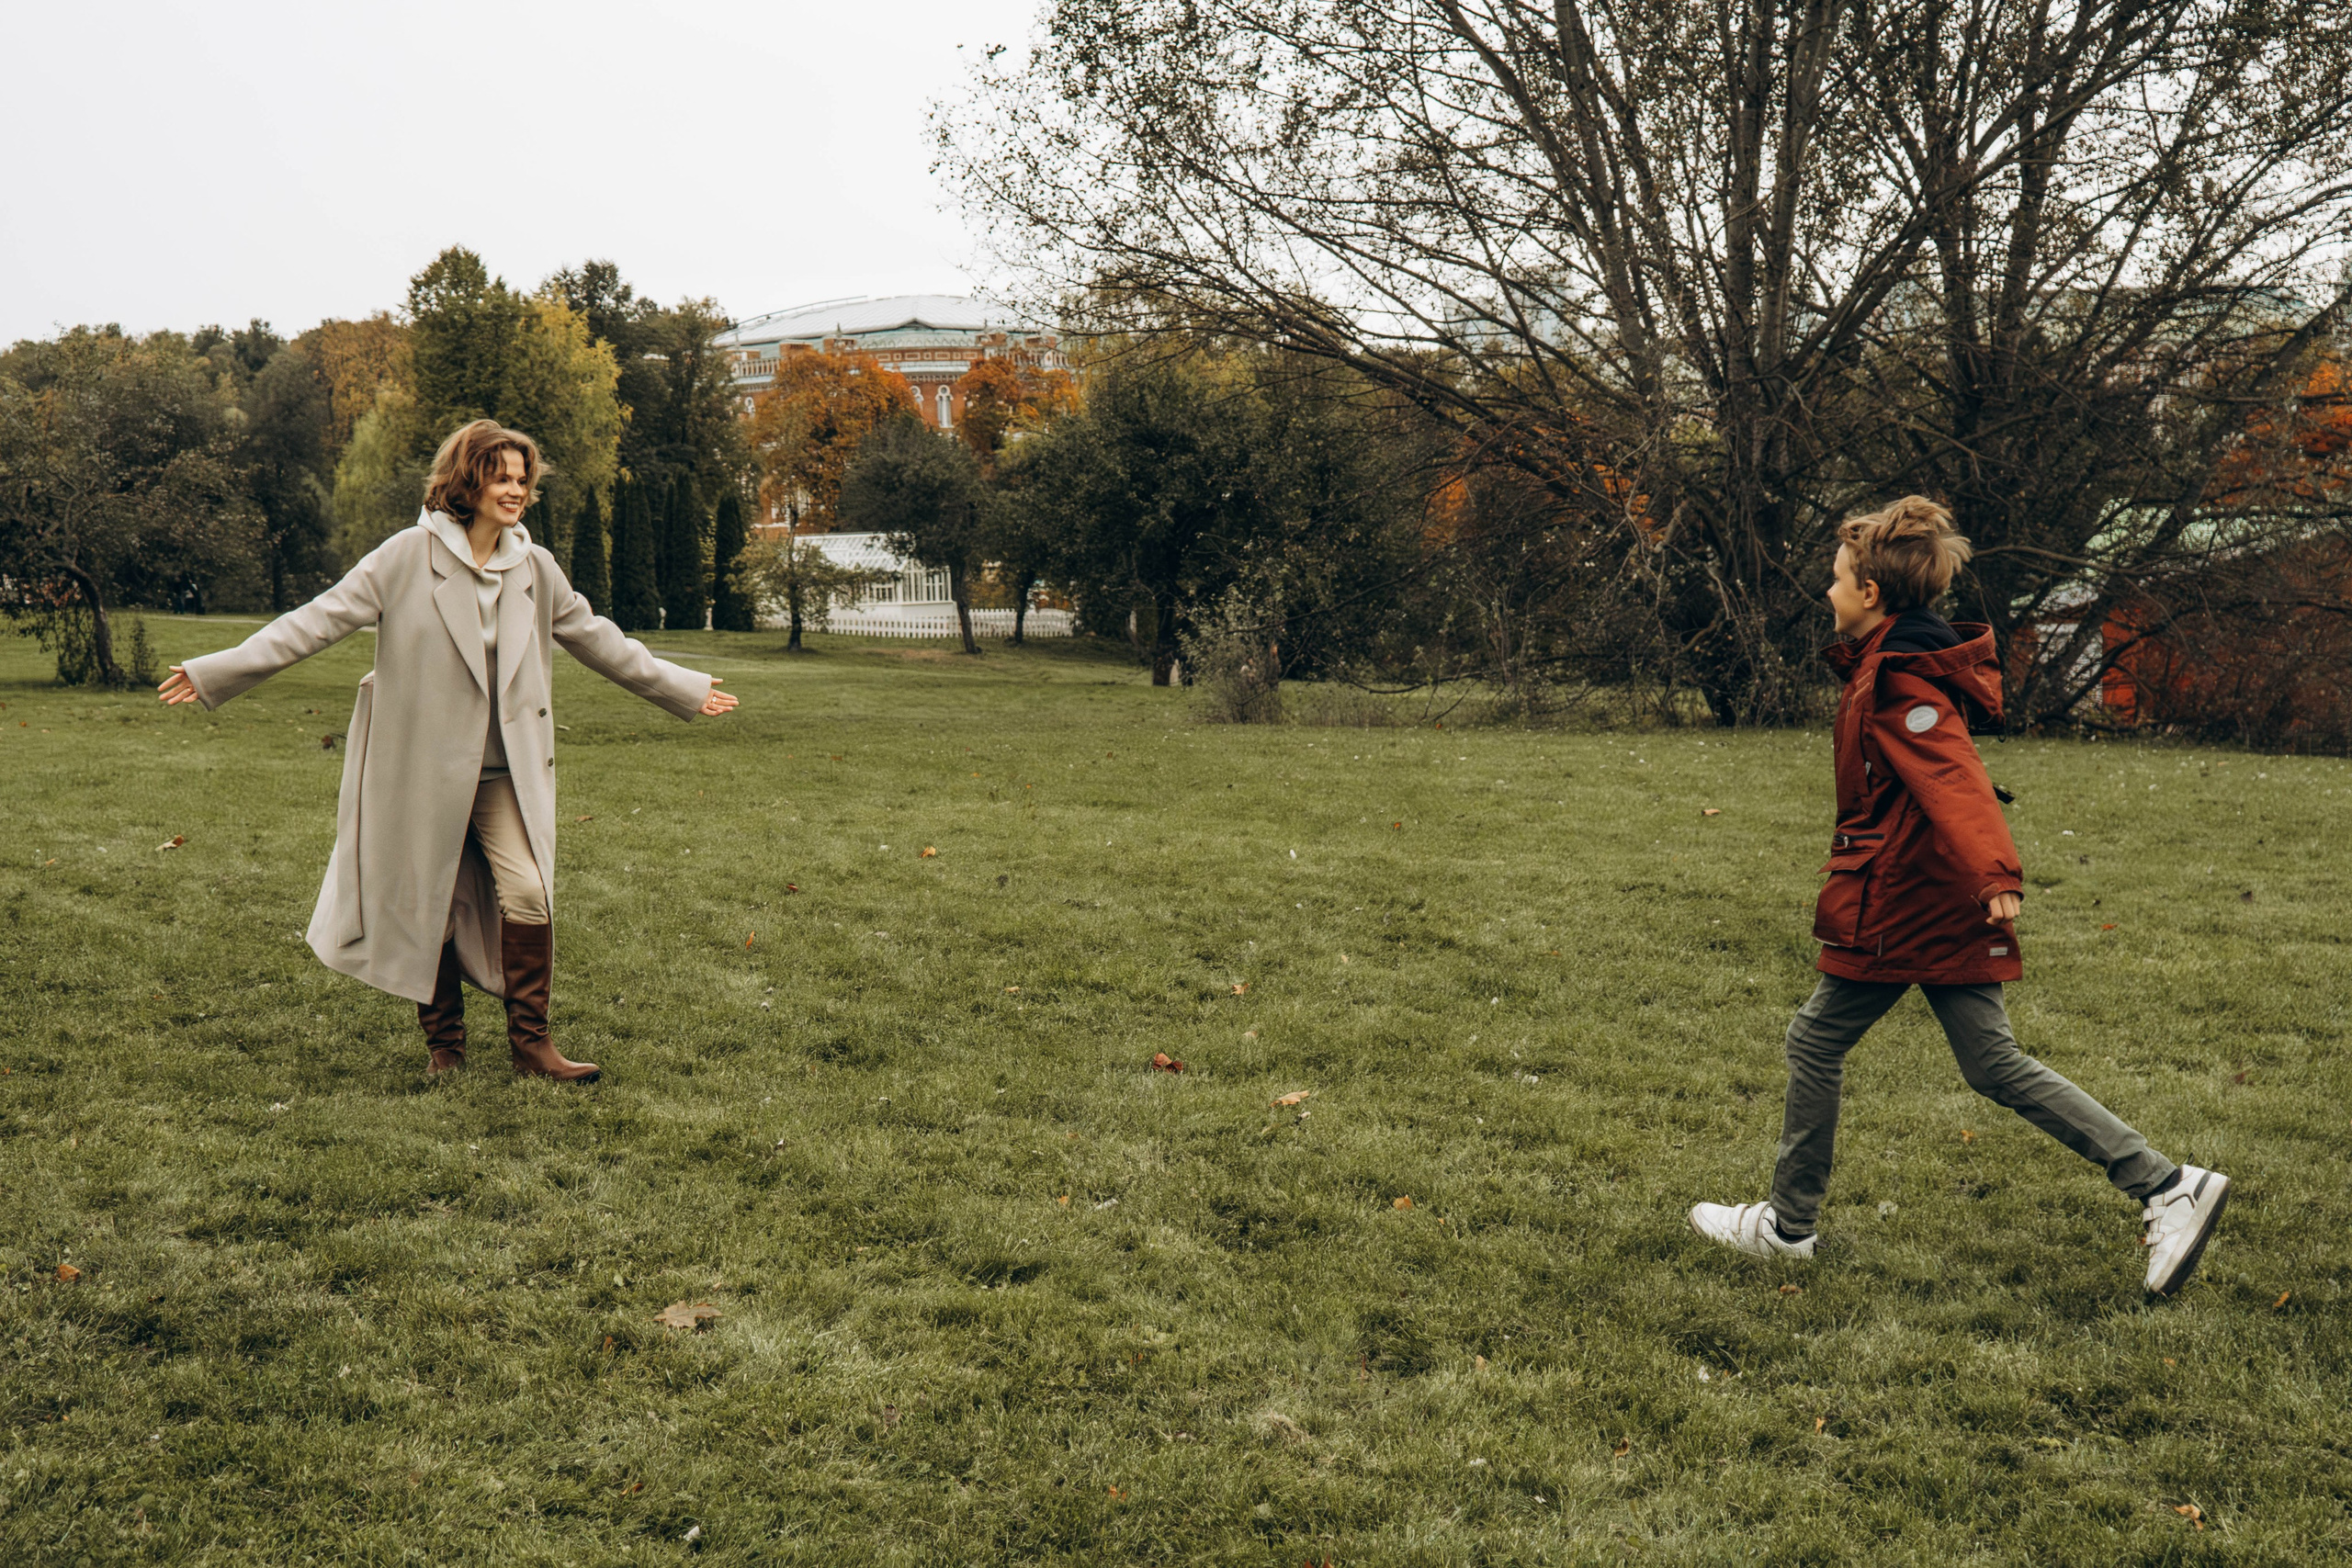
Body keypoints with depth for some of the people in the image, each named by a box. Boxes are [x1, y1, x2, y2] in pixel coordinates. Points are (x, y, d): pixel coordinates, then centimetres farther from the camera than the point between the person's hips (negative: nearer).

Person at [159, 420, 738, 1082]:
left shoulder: (535, 569, 6)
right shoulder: (409, 556, -7)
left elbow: (596, 638, 18)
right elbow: (321, 618, -7)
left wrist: (685, 689, 25)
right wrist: (216, 671, -11)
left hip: (503, 771, 3)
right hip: (421, 767, -3)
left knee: (528, 892, -11)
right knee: (427, 905, 5)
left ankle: (530, 1041, 2)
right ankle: (443, 1043, 24)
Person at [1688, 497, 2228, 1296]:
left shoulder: (1899, 683, -17)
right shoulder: (1897, 665, 13)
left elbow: (1954, 778, -31)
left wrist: (1995, 874, -43)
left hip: (1900, 906, -10)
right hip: (1940, 903, 10)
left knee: (1815, 1043, 5)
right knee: (1993, 1061, 8)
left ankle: (1789, 1225, 18)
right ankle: (2165, 1186, 4)